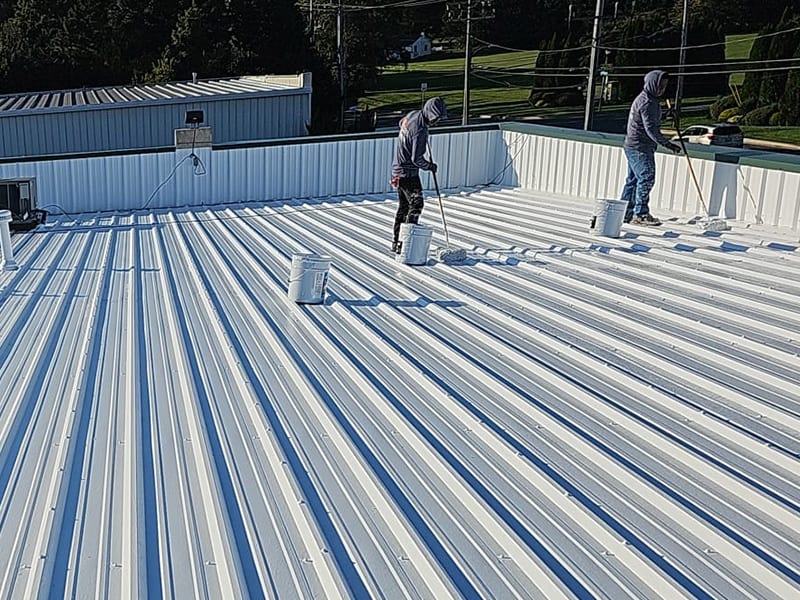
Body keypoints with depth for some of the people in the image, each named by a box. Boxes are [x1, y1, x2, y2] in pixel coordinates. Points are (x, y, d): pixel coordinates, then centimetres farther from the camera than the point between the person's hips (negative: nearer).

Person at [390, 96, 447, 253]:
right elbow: (416, 159, -24)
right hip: (408, 173, -10)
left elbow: (401, 122, 28)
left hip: (398, 170, 10)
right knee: (416, 205, -8)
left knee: (404, 206, 16)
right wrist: (430, 166, -7)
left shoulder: (412, 114, 2)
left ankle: (396, 242, 23)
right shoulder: (420, 131, -25)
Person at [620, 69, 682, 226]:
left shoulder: (650, 100, 18)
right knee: (646, 178, -12)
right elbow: (650, 129, -23)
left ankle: (625, 213, 16)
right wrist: (667, 143, -25)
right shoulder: (646, 102, -16)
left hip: (633, 147, 11)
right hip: (639, 148, -11)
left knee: (633, 180, 12)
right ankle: (641, 214, -10)